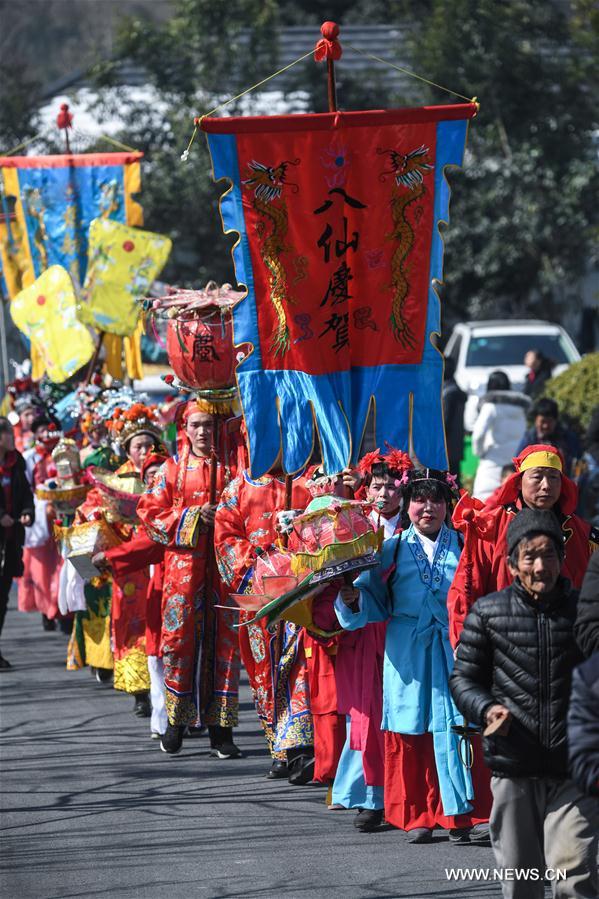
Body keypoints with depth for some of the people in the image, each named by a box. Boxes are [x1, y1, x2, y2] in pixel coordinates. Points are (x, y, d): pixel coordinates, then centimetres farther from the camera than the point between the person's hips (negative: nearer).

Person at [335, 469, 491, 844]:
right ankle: (418, 817, 11)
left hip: (454, 648, -1)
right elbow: (374, 601, 7)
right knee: (410, 733, 3)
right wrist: (354, 599, -13)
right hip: (407, 654, 1)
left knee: (455, 728, -8)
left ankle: (463, 815, -7)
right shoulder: (393, 550, 10)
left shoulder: (462, 545, 9)